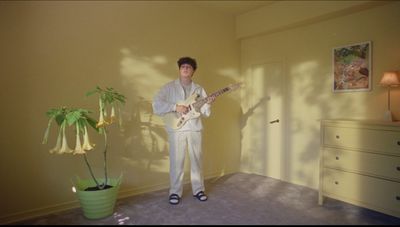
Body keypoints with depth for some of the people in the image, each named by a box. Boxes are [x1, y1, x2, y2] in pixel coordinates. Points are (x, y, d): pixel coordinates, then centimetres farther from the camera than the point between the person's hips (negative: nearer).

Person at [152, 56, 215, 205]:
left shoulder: (199, 89, 11)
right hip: (176, 129, -3)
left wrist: (208, 104, -12)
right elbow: (156, 104, -9)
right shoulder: (169, 87, 2)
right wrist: (175, 107, -18)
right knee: (176, 162, 1)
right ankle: (175, 192, 15)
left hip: (195, 128, 3)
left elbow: (205, 113, 9)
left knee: (196, 160, 9)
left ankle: (198, 189, 24)